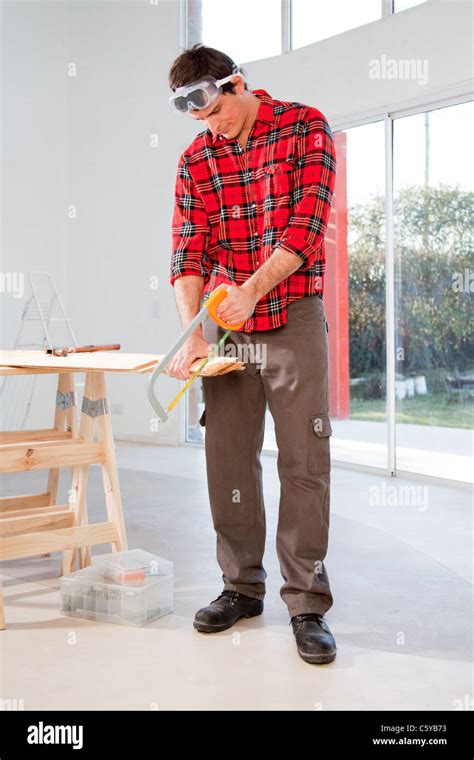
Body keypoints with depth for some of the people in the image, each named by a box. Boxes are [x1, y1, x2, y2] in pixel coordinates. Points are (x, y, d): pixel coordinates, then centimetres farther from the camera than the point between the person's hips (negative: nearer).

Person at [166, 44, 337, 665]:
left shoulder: (305, 127, -2)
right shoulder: (196, 160, 7)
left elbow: (308, 224, -12)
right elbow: (188, 252, -2)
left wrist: (252, 288, -24)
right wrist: (192, 334, -16)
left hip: (293, 317, -3)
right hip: (224, 326, 4)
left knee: (305, 462, -3)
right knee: (228, 459, 6)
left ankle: (306, 602, 5)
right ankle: (242, 585, 21)